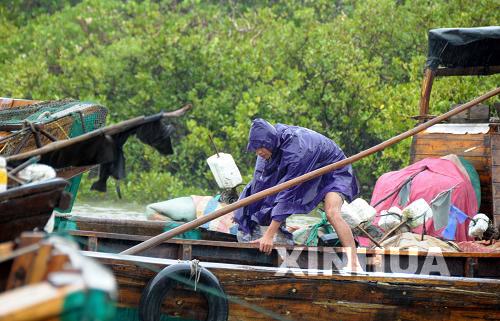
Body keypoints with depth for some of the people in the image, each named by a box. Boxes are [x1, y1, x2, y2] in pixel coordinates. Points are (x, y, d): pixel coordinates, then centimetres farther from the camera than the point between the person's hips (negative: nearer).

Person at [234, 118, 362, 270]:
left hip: (333, 172, -9)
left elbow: (288, 194, -41)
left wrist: (269, 235, -42)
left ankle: (354, 263, -33)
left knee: (332, 213, -32)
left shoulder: (297, 150, -40)